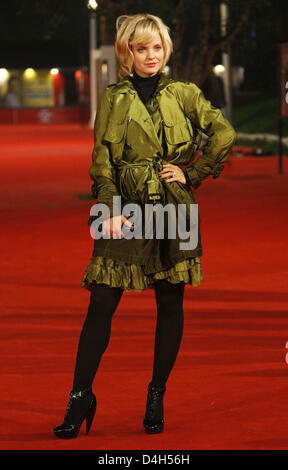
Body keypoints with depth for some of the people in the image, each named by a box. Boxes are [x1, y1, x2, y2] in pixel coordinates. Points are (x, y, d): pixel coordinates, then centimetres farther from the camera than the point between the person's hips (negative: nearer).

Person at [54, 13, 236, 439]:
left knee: (170, 304, 4)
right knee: (102, 303, -5)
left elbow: (224, 133, 2)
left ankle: (157, 397, 15)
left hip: (173, 209, 1)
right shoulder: (112, 100, 7)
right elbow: (102, 163, 2)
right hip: (126, 208, 0)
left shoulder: (184, 95, 7)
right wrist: (110, 210, -10)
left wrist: (192, 173, -1)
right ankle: (80, 397, 3)